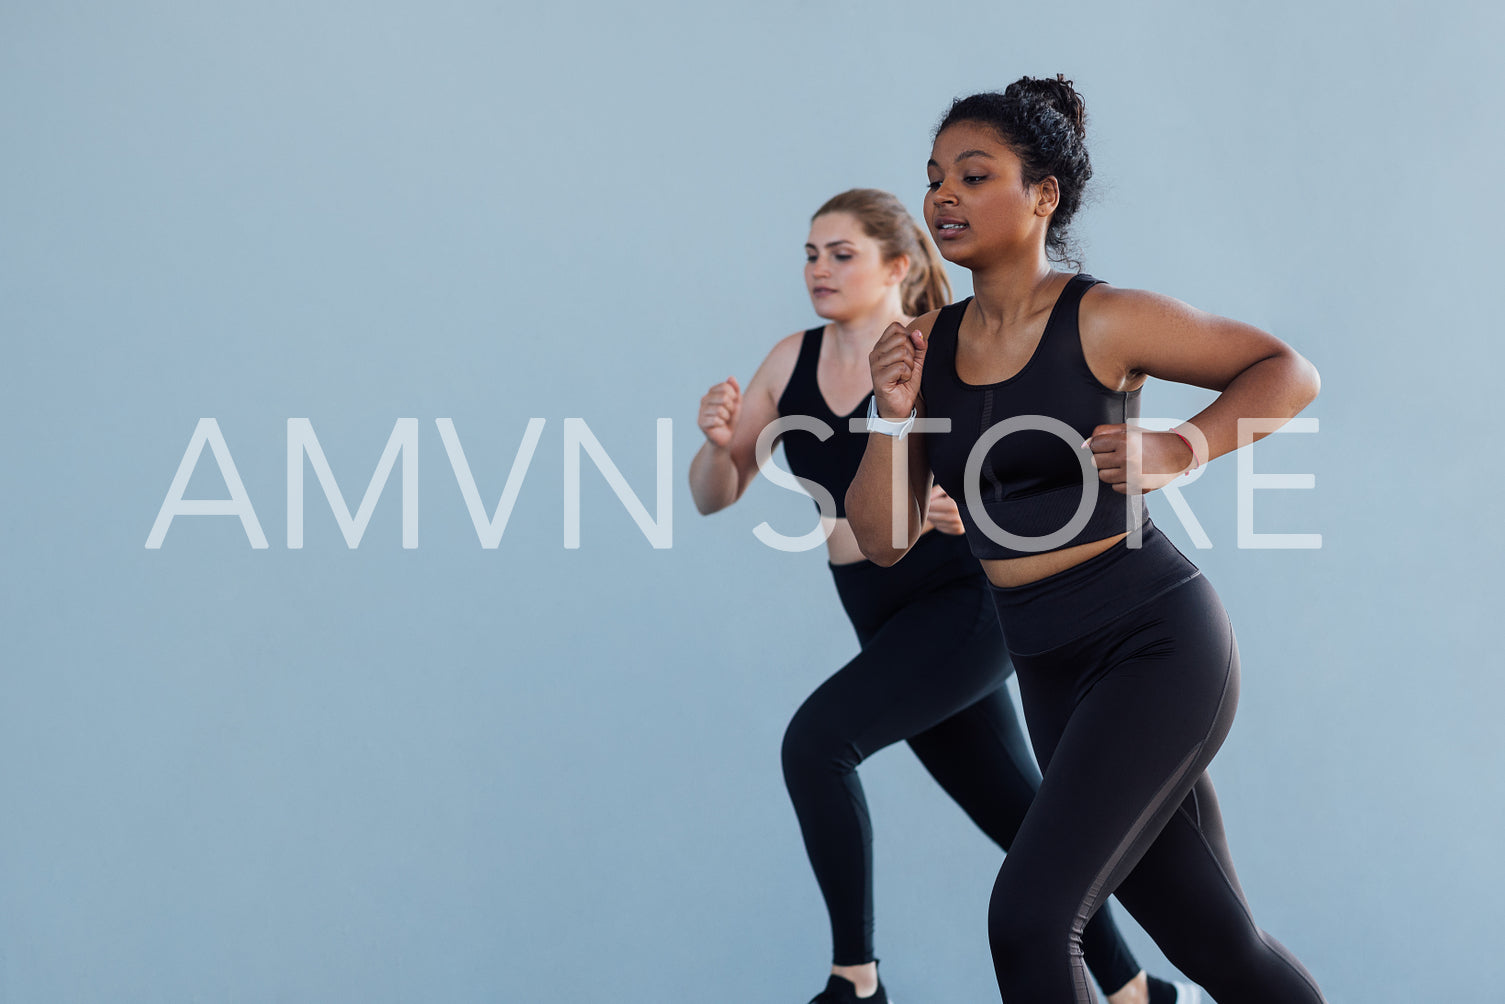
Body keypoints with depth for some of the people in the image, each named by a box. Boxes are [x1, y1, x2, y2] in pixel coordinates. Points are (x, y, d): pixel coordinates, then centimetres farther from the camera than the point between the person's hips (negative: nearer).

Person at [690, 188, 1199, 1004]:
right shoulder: (793, 362, 3)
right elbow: (713, 498, 5)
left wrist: (965, 506, -33)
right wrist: (717, 441, -17)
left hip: (966, 606, -6)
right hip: (893, 624, 6)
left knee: (815, 740, -23)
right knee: (1022, 819, 14)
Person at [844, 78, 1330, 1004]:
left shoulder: (1102, 321, -9)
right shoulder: (927, 344, 6)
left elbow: (1290, 371, -1)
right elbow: (883, 540, 6)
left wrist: (1174, 454, -16)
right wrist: (895, 416, -10)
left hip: (1159, 643, -6)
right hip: (1055, 675, 6)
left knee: (1030, 918, -17)